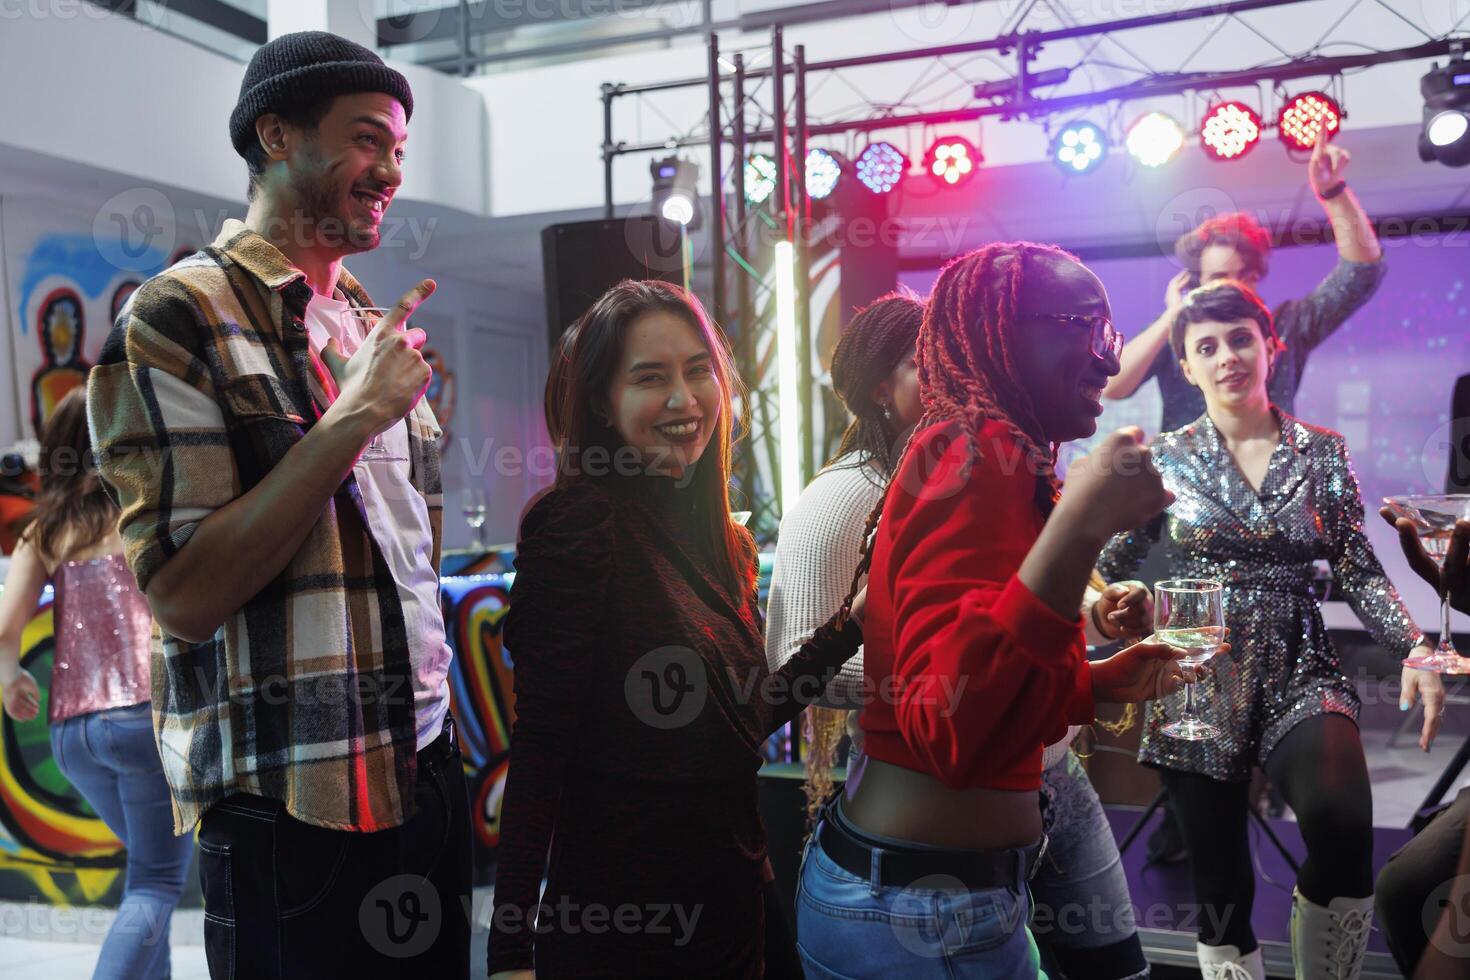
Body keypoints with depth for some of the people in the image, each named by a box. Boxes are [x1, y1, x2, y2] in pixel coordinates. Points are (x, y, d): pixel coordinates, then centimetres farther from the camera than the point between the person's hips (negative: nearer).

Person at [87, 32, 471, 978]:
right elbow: (184, 598, -18)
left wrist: (444, 720, 13)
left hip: (427, 777, 7)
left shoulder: (375, 326, 12)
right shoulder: (178, 319, -9)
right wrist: (354, 418, -19)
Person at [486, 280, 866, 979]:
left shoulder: (721, 540, 6)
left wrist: (850, 625, 3)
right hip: (617, 909, -7)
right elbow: (540, 744, -18)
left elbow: (744, 717, 9)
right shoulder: (580, 524, -16)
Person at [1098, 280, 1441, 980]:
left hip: (1299, 673, 1)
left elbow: (1359, 572, 6)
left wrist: (1414, 648, -8)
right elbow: (1108, 566, 2)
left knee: (1342, 822, -28)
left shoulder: (1323, 454, 6)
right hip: (1199, 683, 0)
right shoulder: (1166, 460, 2)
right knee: (1220, 883, 3)